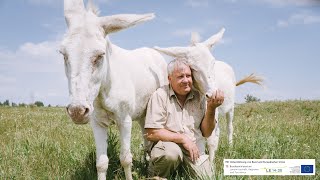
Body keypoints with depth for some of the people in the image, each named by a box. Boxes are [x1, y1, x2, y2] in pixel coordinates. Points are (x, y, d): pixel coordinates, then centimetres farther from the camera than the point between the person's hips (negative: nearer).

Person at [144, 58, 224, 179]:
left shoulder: (199, 97, 5)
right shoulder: (160, 96, -9)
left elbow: (206, 133, 3)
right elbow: (151, 134, -14)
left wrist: (211, 108, -12)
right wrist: (182, 138, -17)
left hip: (195, 150, 5)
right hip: (167, 145, -5)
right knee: (171, 153, -35)